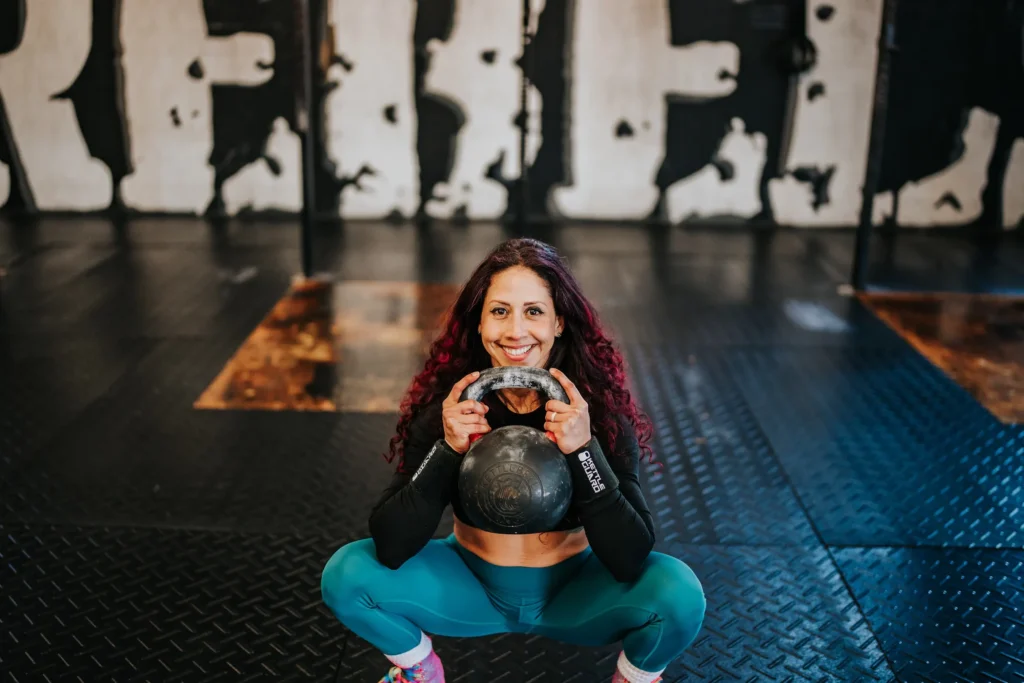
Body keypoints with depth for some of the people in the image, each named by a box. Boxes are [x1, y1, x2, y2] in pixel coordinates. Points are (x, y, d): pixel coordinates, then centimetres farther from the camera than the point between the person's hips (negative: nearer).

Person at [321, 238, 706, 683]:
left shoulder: (599, 409, -20)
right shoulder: (446, 407, -18)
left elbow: (630, 562, -26)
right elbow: (390, 548, -23)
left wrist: (584, 451, -38)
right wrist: (448, 449, -35)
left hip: (571, 593, -1)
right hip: (472, 586, 1)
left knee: (678, 593, -28)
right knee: (347, 574, -21)